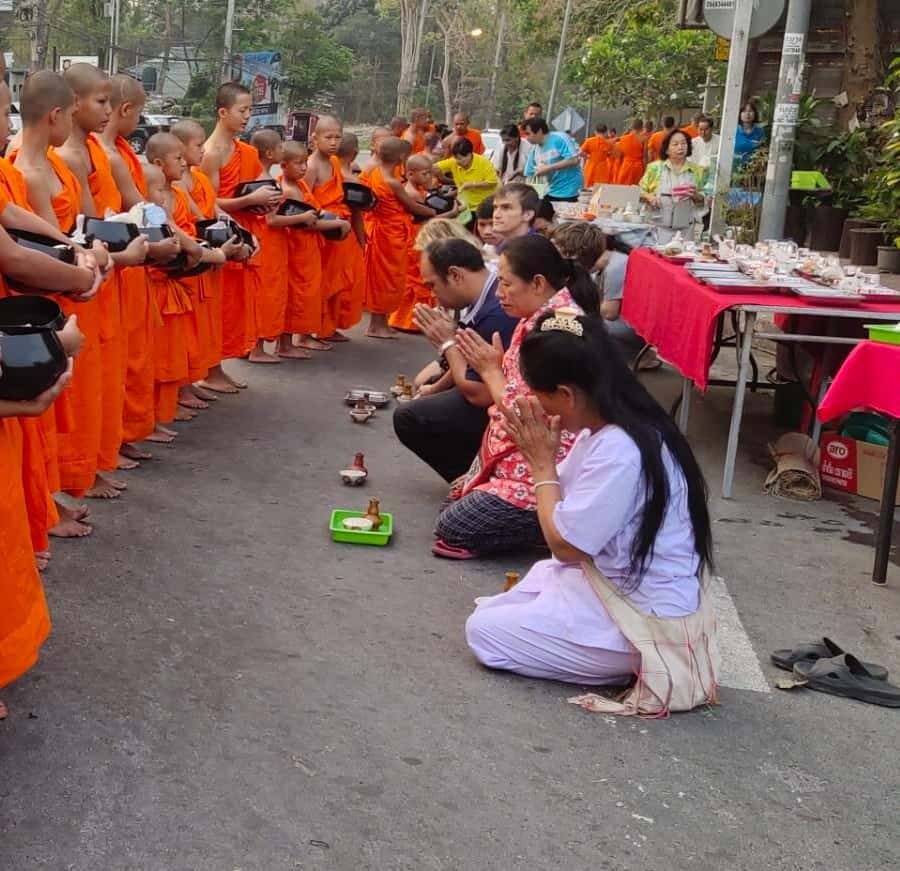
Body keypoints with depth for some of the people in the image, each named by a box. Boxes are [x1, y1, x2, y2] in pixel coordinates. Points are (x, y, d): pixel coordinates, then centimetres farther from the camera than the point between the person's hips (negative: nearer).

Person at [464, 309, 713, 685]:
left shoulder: (619, 450, -28)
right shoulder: (602, 429, 1)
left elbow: (565, 544, -23)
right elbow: (568, 505, 11)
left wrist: (543, 464, -13)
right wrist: (538, 454, -6)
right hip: (607, 579, 10)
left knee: (483, 632, -4)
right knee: (492, 608, 20)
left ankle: (631, 665, -1)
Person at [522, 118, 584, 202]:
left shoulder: (560, 139, -12)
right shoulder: (535, 150, 9)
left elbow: (574, 160, -21)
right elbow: (529, 174, 12)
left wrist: (548, 168, -20)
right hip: (551, 192, 7)